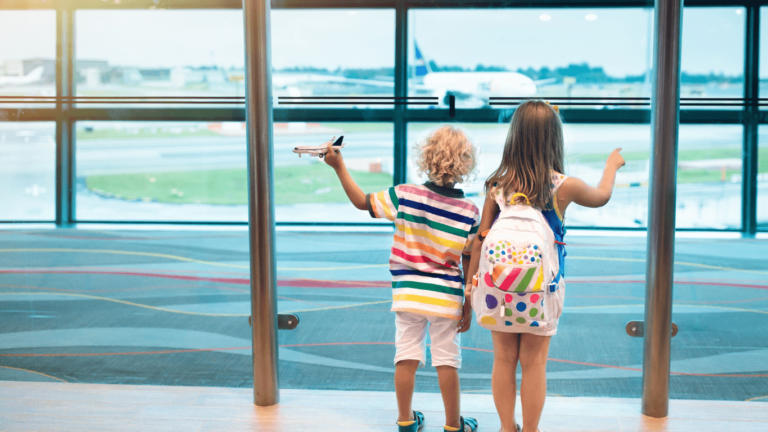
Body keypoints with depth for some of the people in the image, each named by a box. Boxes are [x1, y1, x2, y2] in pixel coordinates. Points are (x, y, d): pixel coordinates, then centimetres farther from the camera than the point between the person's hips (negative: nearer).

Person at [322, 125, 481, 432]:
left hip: (407, 292, 1)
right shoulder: (470, 212, -9)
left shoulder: (404, 195, -11)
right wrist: (469, 306, 4)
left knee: (406, 357, 10)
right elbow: (470, 264, -5)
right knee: (447, 361, 8)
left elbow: (362, 202, 0)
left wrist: (339, 167, 8)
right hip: (446, 297, -1)